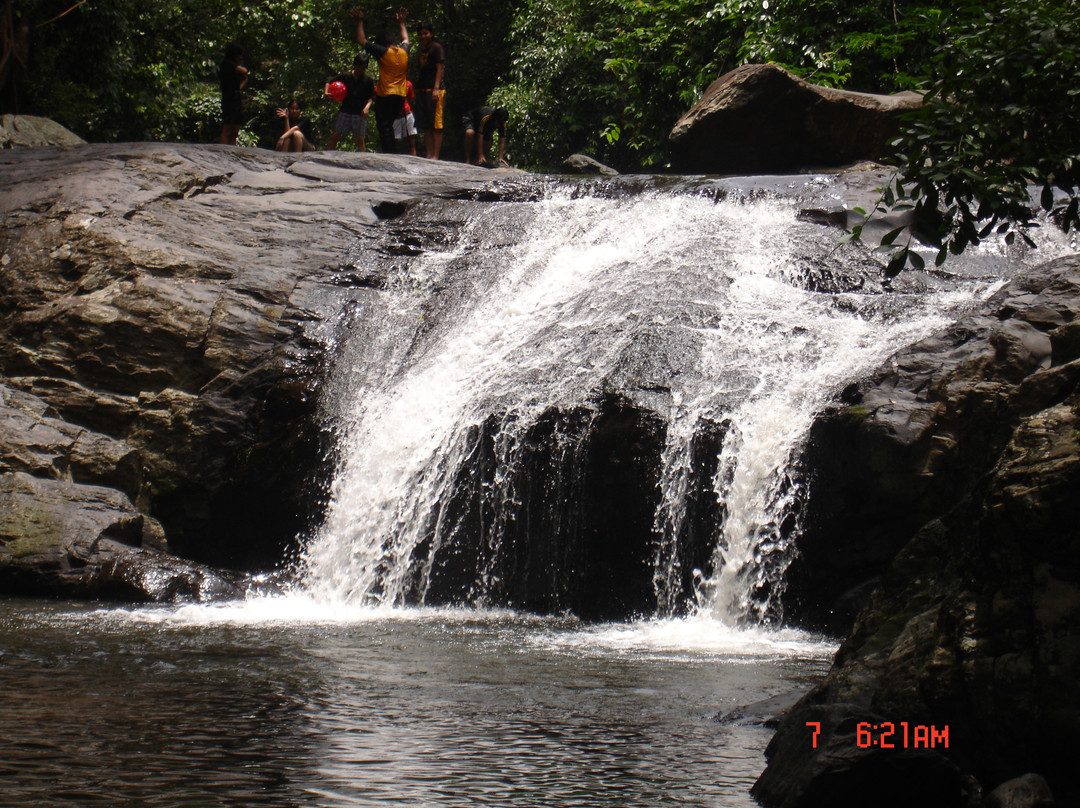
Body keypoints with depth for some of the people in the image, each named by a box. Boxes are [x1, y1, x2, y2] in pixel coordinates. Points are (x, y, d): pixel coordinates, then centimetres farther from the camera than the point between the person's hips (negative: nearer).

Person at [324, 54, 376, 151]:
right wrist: (326, 92, -9)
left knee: (360, 139, -4)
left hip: (360, 113, -1)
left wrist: (367, 107, -16)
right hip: (345, 110, 1)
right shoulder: (345, 77, 6)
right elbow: (329, 82, 10)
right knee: (335, 135, -2)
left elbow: (371, 97, 3)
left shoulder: (368, 80, 3)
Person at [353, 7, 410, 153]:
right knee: (389, 126, 15)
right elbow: (405, 39, 33)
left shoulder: (383, 52, -9)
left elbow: (362, 41, -4)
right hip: (401, 96, 7)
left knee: (384, 127, -8)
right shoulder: (404, 52, 8)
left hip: (385, 96, -7)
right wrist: (401, 22, 43)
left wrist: (359, 22, 5)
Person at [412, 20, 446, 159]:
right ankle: (428, 155, 6)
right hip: (422, 90, 8)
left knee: (436, 125, -9)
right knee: (426, 126, 6)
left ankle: (435, 155, -11)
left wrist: (436, 88, -17)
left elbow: (440, 68, -8)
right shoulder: (421, 51, 21)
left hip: (435, 90, -8)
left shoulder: (437, 47, -2)